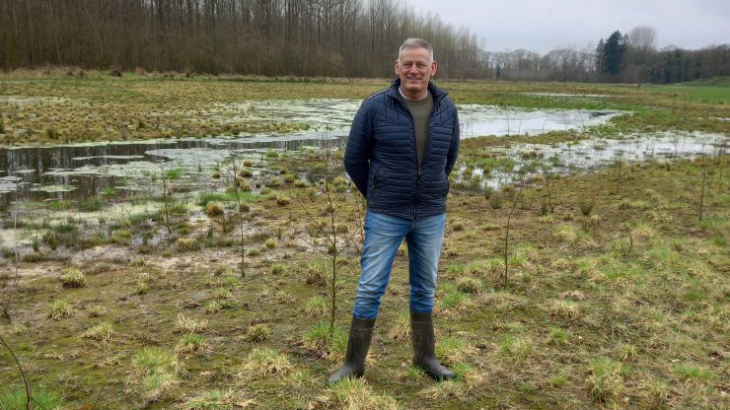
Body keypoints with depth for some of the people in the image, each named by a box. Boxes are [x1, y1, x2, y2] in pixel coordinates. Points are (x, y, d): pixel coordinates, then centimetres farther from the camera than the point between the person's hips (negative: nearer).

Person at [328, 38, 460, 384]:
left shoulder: (446, 109, -1)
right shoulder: (375, 107, -11)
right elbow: (354, 159, -1)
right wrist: (377, 197, 9)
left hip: (431, 216, 3)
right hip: (386, 216, -3)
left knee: (425, 288, 13)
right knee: (370, 288, 1)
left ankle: (425, 356, 30)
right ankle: (354, 362, 16)